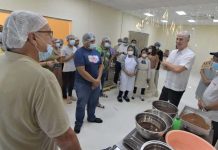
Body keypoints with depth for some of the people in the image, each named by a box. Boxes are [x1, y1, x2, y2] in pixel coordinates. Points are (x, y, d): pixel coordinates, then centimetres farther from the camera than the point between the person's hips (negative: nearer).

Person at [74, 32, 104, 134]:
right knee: (81, 104, 5)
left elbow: (101, 65, 9)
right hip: (83, 84, -6)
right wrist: (94, 81, -16)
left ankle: (91, 117, 41)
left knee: (93, 102, 19)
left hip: (96, 82, 7)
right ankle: (78, 122, 26)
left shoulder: (96, 52, 7)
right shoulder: (79, 52, -15)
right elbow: (82, 71, -21)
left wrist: (98, 79, -6)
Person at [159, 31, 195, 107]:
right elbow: (164, 66, 4)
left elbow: (178, 69, -28)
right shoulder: (173, 52, 6)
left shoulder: (190, 55, -16)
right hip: (166, 84, 7)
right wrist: (173, 67, -16)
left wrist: (167, 63, -11)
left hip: (177, 88, -6)